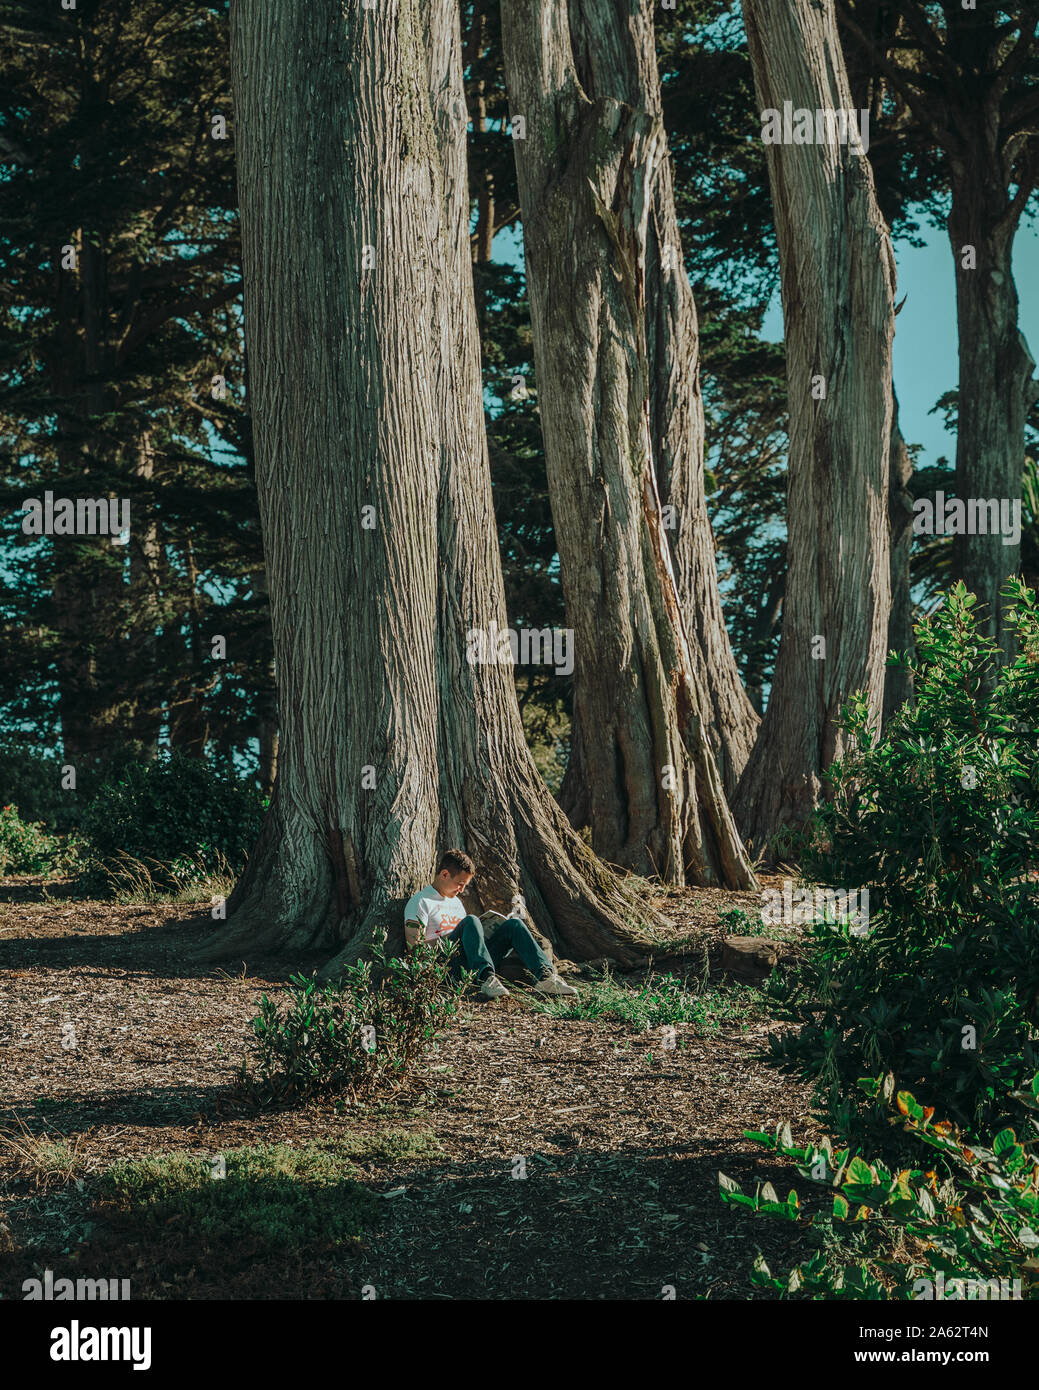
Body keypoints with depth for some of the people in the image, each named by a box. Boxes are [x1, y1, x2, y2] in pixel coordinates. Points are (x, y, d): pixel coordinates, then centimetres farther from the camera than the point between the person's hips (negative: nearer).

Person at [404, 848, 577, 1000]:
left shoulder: (456, 902, 29)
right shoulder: (420, 902, 4)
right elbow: (414, 946, -7)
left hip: (471, 966, 7)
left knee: (513, 924, -10)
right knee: (470, 921, -31)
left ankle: (546, 976, -30)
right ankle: (487, 979, -49)